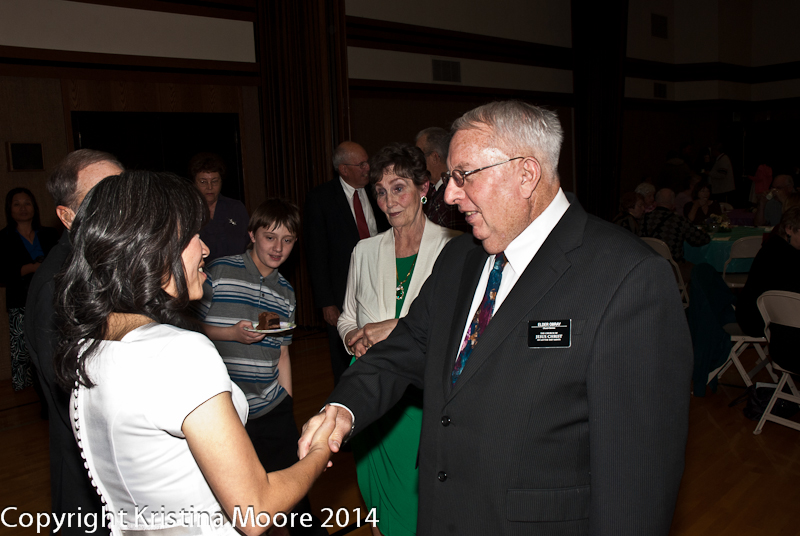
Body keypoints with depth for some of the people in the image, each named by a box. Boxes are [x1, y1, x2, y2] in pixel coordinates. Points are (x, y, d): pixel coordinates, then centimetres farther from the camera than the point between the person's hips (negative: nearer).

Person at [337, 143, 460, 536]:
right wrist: (354, 338, -5)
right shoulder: (365, 251, 7)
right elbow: (347, 319, 17)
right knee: (380, 498, 17)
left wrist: (398, 326, -19)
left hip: (427, 396, -4)